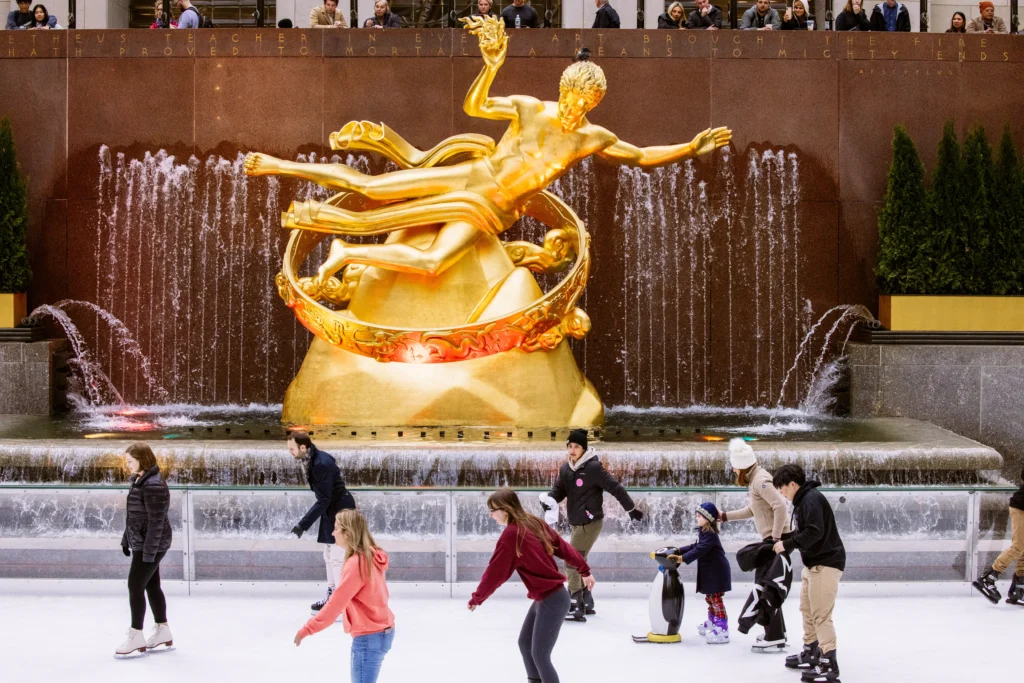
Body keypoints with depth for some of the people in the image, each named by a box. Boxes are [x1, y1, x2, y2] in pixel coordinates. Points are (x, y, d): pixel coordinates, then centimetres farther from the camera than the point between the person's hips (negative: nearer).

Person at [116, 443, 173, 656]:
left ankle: (136, 636, 1)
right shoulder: (138, 481, 10)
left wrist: (149, 550, -22)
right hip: (140, 543, 10)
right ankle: (163, 632, 25)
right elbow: (133, 515, 18)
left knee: (135, 586, -7)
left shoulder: (153, 486, -22)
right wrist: (126, 539, 20)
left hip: (151, 544, -10)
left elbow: (156, 521, -23)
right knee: (152, 585, 15)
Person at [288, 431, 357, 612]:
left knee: (337, 559, -8)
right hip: (331, 510, 10)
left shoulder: (322, 464, -27)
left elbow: (323, 500, -27)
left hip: (340, 510, -10)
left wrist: (303, 524, -27)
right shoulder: (313, 459, 2)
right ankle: (332, 596, 27)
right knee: (329, 556, 17)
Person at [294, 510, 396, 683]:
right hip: (380, 631, 10)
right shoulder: (369, 557, 8)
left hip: (369, 637, -10)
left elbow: (336, 603, -21)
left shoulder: (356, 563, -20)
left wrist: (308, 629, -17)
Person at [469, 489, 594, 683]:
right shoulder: (535, 523, 5)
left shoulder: (511, 534, -19)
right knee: (524, 643, 19)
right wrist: (585, 571, 22)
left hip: (550, 600, -9)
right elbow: (563, 547, 11)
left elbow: (496, 572, -13)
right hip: (546, 597, 9)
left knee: (539, 655, -3)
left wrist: (477, 598, -1)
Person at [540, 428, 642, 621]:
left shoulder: (593, 467, -17)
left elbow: (615, 488, -14)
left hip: (591, 523, -8)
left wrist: (631, 510, -9)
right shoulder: (565, 469, 6)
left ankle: (575, 605, -10)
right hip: (577, 524, 8)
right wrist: (549, 499, -20)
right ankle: (587, 603, 31)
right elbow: (559, 489, 4)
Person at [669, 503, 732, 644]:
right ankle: (712, 623, 38)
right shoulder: (704, 533, 12)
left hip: (717, 572, -11)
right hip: (710, 572, 11)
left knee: (716, 599, -11)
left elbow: (699, 550, -33)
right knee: (710, 598, 22)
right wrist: (679, 551, 10)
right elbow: (695, 546, 20)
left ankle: (722, 630, -11)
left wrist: (683, 558, -39)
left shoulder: (710, 535, -22)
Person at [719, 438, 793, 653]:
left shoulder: (761, 480, -19)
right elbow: (752, 511, 23)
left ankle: (775, 638, -6)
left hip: (778, 539, -10)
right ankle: (776, 633, 25)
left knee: (768, 587, -9)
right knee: (765, 585, 16)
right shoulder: (754, 479, 12)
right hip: (770, 539, 10)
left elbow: (780, 507, -26)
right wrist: (725, 516, 23)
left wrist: (775, 538, -22)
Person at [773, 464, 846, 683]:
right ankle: (811, 653, 34)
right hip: (813, 563, 11)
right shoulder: (802, 501, 14)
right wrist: (784, 543, 3)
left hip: (826, 563, -11)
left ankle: (828, 665, -7)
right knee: (807, 610, 21)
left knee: (821, 615, -10)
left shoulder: (812, 499, -19)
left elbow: (815, 532, -29)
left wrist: (787, 545, -21)